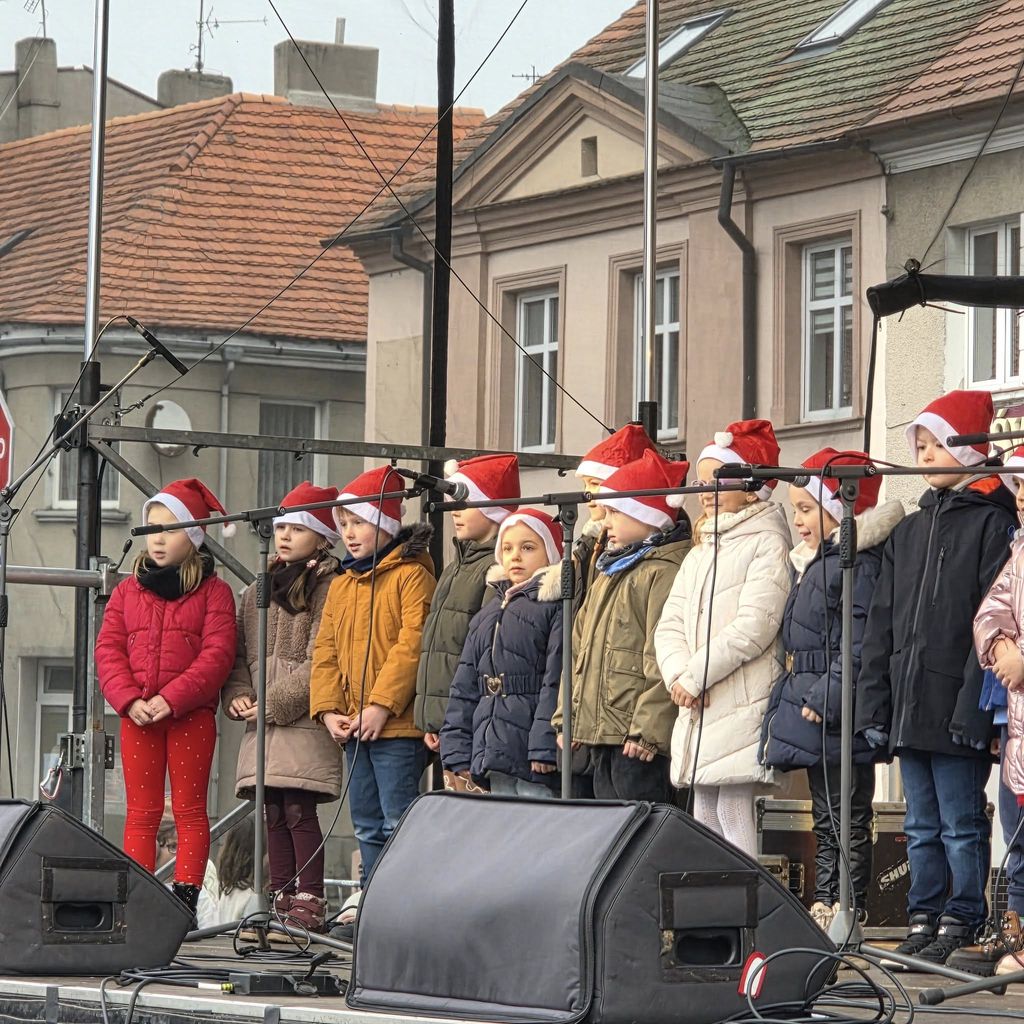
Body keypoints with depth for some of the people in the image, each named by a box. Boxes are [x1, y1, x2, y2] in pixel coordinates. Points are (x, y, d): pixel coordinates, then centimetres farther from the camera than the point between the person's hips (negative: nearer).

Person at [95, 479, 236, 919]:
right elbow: (108, 649, 6)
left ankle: (185, 897, -1)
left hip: (192, 716, -4)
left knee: (189, 809, 0)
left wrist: (170, 699, -18)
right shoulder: (128, 590, 12)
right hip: (136, 717, 4)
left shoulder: (213, 592, 0)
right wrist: (129, 700, -10)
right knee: (141, 812, 5)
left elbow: (217, 654, -9)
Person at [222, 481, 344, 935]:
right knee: (273, 813, 6)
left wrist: (273, 703, -13)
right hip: (261, 718, 7)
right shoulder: (258, 590, 19)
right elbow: (240, 653, 20)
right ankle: (282, 899, 9)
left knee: (298, 809, -12)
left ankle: (309, 902, -9)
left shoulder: (329, 587, -5)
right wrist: (238, 695, 1)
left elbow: (320, 661, -12)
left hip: (304, 720, -7)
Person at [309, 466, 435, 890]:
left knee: (398, 822, -9)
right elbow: (325, 652, 15)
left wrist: (382, 705, -19)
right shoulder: (340, 586, 19)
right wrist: (328, 709, 1)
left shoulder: (411, 576, -6)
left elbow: (412, 646, -15)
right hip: (352, 728, 8)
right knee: (368, 826, 12)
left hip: (397, 725, -8)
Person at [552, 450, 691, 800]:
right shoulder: (609, 571, 21)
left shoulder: (664, 572, -11)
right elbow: (580, 649, 25)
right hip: (599, 732, 10)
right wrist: (567, 717, 19)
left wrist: (647, 730, -23)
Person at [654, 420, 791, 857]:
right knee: (704, 819, 7)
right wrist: (679, 674, -7)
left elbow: (753, 627, -15)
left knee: (734, 816, -14)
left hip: (741, 706, -8)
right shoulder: (699, 554, 21)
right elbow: (669, 625, 13)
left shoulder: (767, 544, -4)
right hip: (696, 711, 8)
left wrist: (696, 675, -12)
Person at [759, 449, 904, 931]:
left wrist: (825, 698, -25)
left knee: (848, 824, -5)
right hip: (813, 712, 10)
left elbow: (859, 643, -22)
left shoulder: (858, 564, -15)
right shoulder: (815, 563, 17)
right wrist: (791, 700, 22)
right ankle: (822, 910, 19)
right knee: (825, 821, 14)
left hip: (839, 716, -10)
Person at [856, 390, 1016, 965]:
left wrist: (975, 702, -19)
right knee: (923, 825, 11)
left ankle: (961, 924, 3)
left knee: (961, 824, -2)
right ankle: (924, 921, 16)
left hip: (957, 706, -7)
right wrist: (874, 703, 10)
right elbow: (882, 624, 17)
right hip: (910, 710, 7)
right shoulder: (910, 531, 17)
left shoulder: (992, 522, -5)